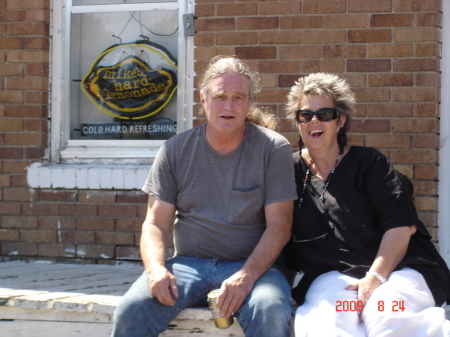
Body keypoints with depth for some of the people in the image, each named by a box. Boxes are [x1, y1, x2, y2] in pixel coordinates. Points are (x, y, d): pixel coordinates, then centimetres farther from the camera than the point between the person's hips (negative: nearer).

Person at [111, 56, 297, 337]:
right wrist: (156, 269, -14)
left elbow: (279, 225, -4)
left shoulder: (274, 149, 2)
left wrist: (246, 276, -19)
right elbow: (156, 224, 7)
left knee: (269, 314, -36)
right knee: (130, 312, -26)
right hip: (188, 264, 2)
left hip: (252, 265, -2)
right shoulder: (175, 150, 9)